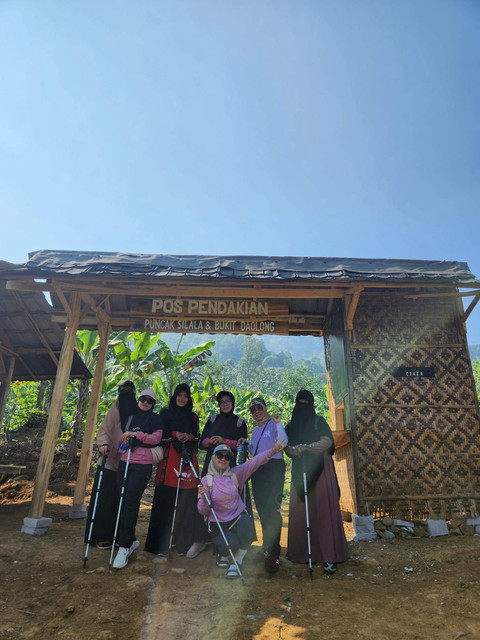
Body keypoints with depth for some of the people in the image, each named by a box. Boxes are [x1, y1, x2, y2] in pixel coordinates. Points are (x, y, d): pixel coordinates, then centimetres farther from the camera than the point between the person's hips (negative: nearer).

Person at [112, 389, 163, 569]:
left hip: (143, 465, -5)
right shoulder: (130, 417, 17)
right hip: (125, 462, 5)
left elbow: (155, 439, -9)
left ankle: (124, 547, -5)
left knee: (130, 502, -11)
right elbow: (121, 438, 23)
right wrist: (123, 438, 0)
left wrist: (135, 434, -15)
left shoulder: (155, 419, 4)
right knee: (123, 502, 6)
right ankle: (131, 540, 22)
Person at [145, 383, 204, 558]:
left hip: (187, 459, 2)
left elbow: (197, 438, 12)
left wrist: (189, 437, -8)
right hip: (169, 460, -2)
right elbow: (160, 434, 3)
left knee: (185, 501, 0)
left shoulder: (193, 417, 17)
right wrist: (175, 434, -11)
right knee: (165, 499, -4)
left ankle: (183, 542, 9)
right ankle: (161, 542, 4)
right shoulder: (165, 414, 11)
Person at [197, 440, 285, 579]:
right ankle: (223, 554, 13)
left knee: (246, 523, -31)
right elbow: (203, 511, -9)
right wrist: (203, 498, -31)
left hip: (238, 518, 1)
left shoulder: (236, 474, -1)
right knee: (231, 544, -27)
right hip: (218, 524, -1)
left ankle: (237, 562, -9)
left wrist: (272, 451, -27)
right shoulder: (206, 480, -5)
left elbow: (255, 461, -14)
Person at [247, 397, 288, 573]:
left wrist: (278, 423, -29)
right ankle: (267, 547, 25)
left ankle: (273, 553, -4)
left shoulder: (273, 424, -4)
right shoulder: (255, 430, 18)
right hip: (258, 470, 8)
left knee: (272, 509, -11)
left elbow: (283, 442, -21)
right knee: (262, 509, 12)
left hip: (274, 468, -7)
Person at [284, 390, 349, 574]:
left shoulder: (319, 422, 2)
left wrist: (306, 446, -24)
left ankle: (329, 556, -3)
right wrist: (294, 449, -15)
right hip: (300, 472, 3)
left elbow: (327, 442, -11)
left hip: (319, 471, -3)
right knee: (300, 512, 2)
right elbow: (287, 447, 7)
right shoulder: (292, 426, 12)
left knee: (323, 510, -7)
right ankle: (301, 552, 13)